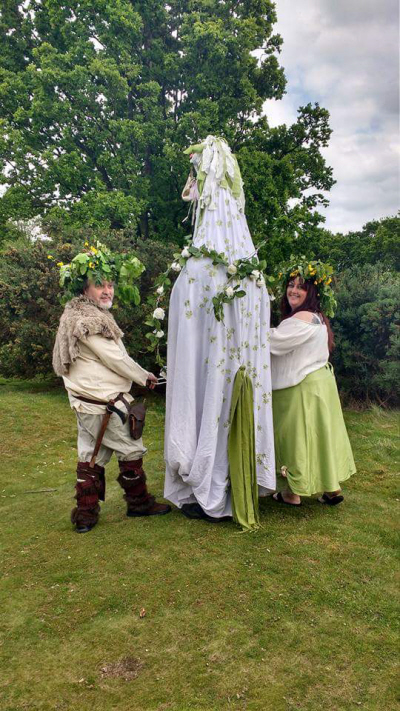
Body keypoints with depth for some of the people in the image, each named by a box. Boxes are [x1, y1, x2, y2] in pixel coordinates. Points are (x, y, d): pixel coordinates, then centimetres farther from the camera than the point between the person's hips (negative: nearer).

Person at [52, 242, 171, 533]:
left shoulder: (78, 315, 14)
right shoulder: (90, 320, -19)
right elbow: (115, 358, -17)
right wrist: (145, 377, -2)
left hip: (86, 401, 10)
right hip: (105, 402, -10)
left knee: (91, 454, 13)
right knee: (132, 450, 6)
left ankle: (85, 514, 20)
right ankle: (139, 503, 22)